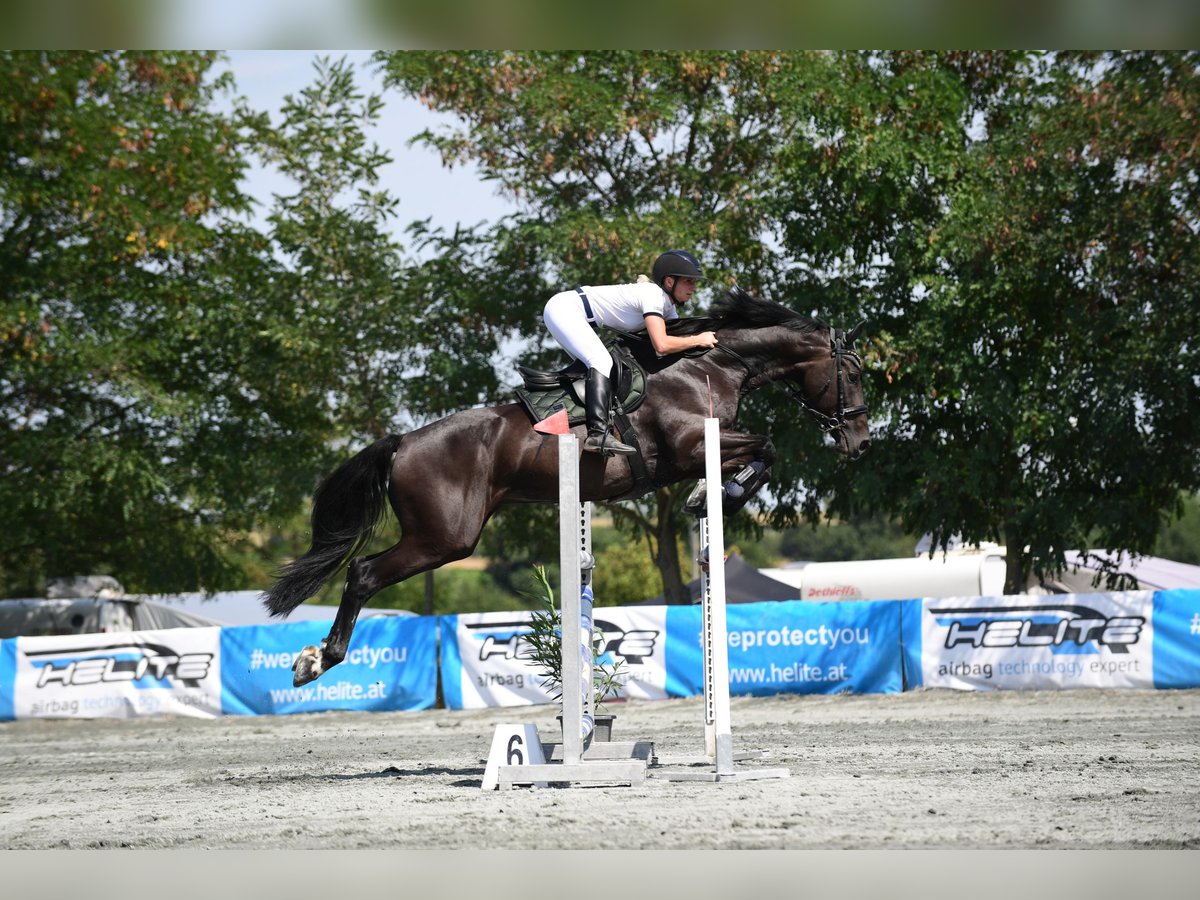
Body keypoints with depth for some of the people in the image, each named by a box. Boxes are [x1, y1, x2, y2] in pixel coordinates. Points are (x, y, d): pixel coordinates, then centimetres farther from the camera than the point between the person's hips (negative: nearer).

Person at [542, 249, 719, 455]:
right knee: (601, 361, -25)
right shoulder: (653, 295, -21)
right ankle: (597, 433, -37)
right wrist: (698, 340, -20)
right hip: (563, 308, -11)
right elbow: (661, 345, -30)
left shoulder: (668, 305, 8)